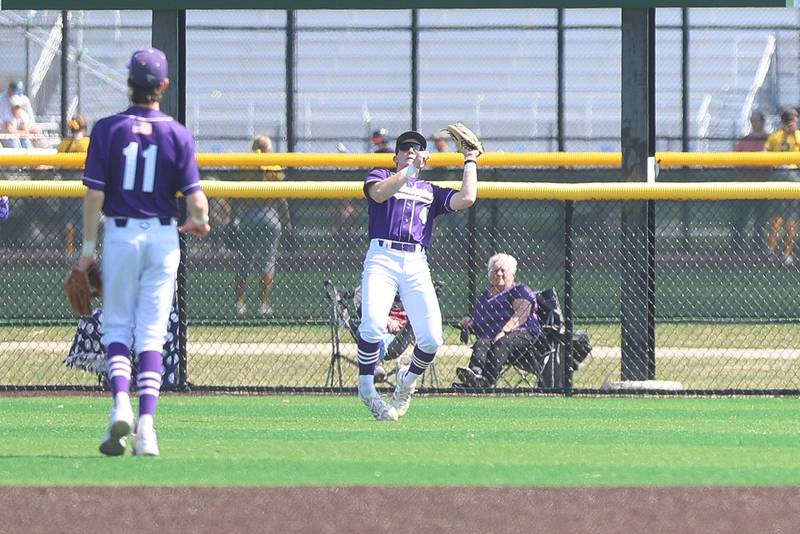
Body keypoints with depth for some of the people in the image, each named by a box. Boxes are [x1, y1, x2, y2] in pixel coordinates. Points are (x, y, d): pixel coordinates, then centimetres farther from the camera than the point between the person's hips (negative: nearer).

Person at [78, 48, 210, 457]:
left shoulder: (107, 129, -5)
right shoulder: (177, 134, -3)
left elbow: (95, 194, -7)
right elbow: (195, 197, -7)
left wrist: (87, 247, -1)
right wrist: (200, 221, 15)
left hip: (120, 235, -1)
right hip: (163, 236, 1)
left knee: (117, 326, 10)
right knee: (152, 332, 4)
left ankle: (121, 404, -13)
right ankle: (146, 422, -5)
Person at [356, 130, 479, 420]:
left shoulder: (431, 191, 26)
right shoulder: (381, 176, 18)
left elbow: (466, 198, 9)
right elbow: (380, 193, -7)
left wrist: (470, 162, 20)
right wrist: (411, 168, -9)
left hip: (416, 265, 3)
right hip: (382, 258, -3)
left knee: (431, 338, -12)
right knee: (373, 323, -27)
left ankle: (408, 380, 17)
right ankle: (366, 387, -9)